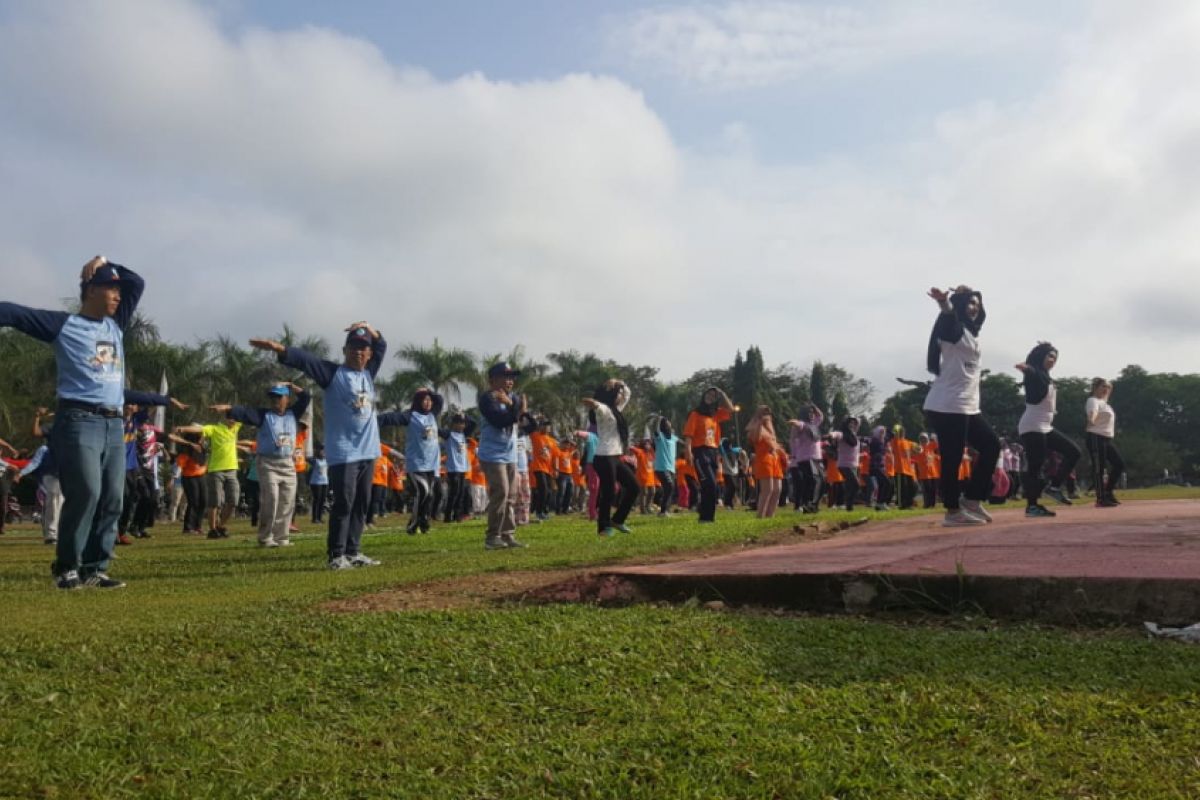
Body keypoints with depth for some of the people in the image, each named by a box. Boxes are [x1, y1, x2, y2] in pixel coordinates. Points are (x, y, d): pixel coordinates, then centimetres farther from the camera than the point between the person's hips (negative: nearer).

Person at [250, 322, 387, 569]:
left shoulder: (369, 373, 14)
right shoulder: (333, 372, -2)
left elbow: (382, 346, 25)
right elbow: (305, 360, -17)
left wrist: (370, 329, 6)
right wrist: (279, 349, -33)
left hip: (368, 452, 6)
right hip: (343, 453, -6)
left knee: (361, 505, 10)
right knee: (343, 504, -8)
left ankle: (353, 551, 18)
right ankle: (336, 555, -3)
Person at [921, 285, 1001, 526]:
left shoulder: (970, 333, 20)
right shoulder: (953, 327, -9)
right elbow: (947, 323, -32)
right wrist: (945, 304, -51)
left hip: (968, 406, 10)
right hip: (947, 406, -10)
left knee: (991, 446, 13)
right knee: (953, 458, -8)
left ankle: (972, 500, 18)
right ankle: (953, 511, 1)